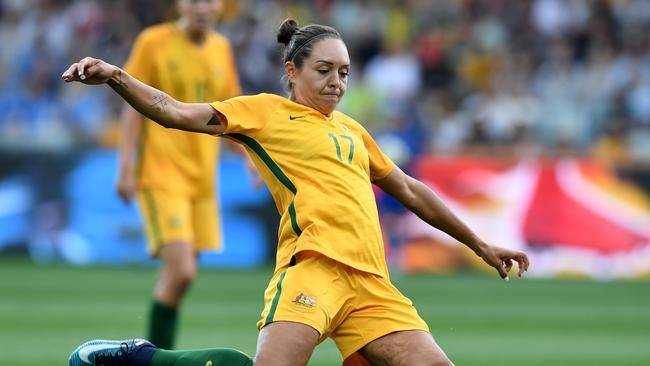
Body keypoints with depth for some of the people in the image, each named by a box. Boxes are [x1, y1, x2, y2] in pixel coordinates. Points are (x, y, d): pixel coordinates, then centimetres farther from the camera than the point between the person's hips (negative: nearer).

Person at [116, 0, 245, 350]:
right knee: (181, 272, -17)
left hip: (202, 176, 6)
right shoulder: (153, 42, -5)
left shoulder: (221, 48, 9)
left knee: (179, 275, 6)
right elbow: (134, 108, -3)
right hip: (161, 174, -5)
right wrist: (126, 167, -8)